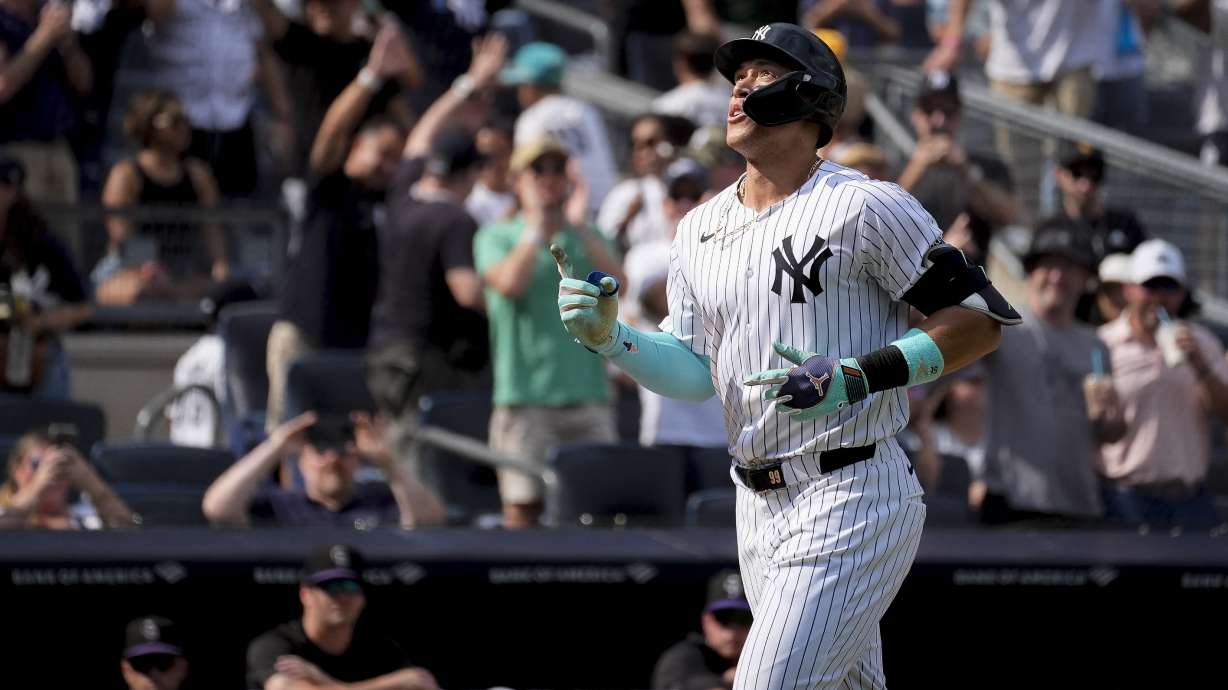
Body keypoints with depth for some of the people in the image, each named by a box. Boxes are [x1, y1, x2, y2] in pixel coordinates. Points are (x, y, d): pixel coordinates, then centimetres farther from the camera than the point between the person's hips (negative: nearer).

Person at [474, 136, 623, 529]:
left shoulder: (589, 238, 16)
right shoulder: (496, 237, 7)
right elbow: (509, 283, -14)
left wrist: (579, 222, -3)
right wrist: (537, 227, -3)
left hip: (589, 393, 3)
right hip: (525, 395, -3)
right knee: (524, 504, -7)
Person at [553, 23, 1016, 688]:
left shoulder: (866, 208, -9)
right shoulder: (701, 228, 12)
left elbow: (981, 321, -10)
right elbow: (693, 372, 13)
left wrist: (858, 378, -20)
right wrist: (611, 339, -6)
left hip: (851, 501, -7)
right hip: (757, 508, 8)